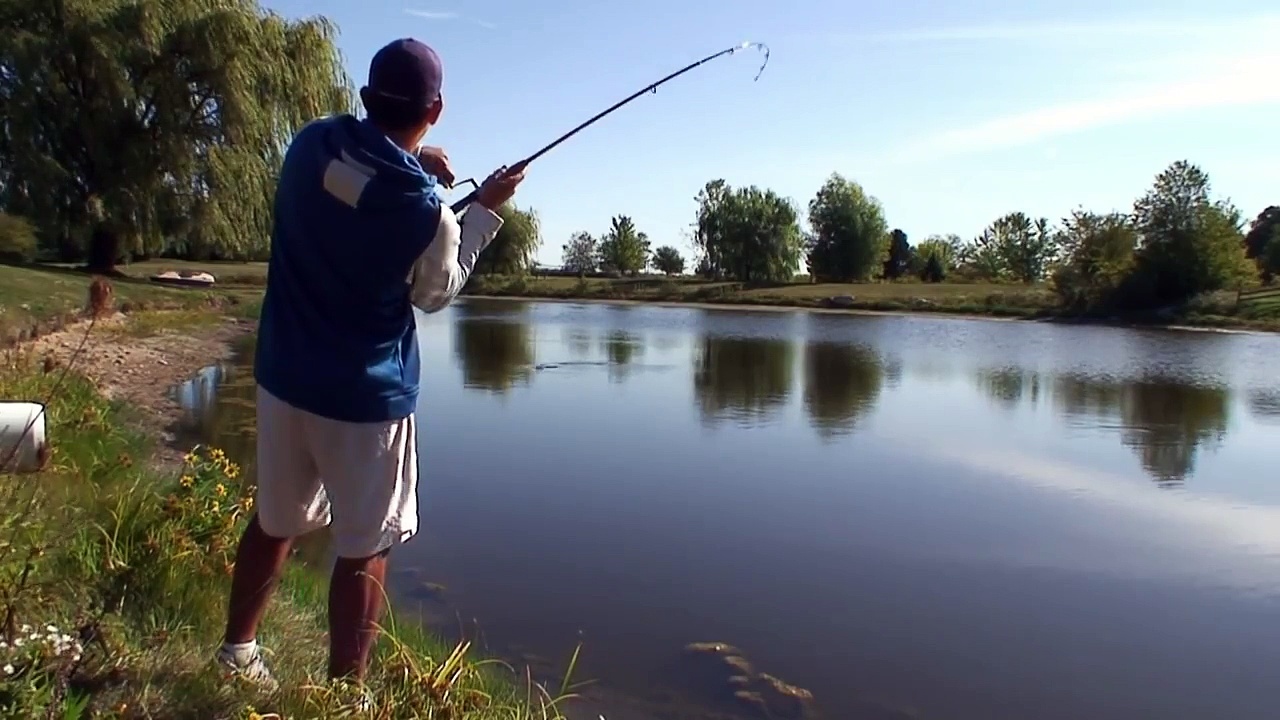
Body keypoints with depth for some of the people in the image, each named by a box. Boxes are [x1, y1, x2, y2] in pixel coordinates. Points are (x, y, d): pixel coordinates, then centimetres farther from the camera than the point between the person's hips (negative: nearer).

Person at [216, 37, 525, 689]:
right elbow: (435, 294, 0)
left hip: (284, 378, 6)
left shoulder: (312, 143, -6)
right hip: (365, 396, -6)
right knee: (364, 550, 6)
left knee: (276, 520, 23)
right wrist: (485, 211, 4)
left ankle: (236, 653, 40)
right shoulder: (425, 209, -18)